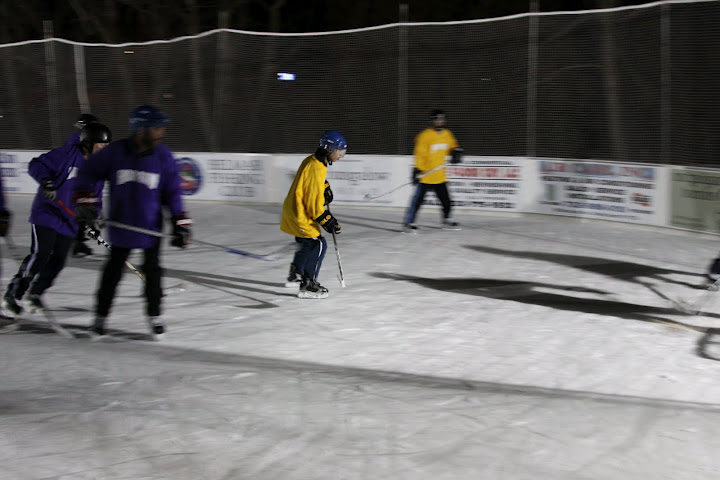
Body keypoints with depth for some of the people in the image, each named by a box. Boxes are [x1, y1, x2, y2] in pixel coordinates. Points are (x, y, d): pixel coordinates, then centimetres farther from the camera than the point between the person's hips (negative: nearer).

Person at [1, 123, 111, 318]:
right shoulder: (66, 154, -11)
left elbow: (95, 197, 16)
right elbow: (36, 165, -13)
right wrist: (46, 180, -30)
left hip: (69, 222, 6)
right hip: (46, 214, -6)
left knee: (57, 262, 2)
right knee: (39, 255, -15)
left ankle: (35, 294, 23)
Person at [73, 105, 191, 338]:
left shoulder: (163, 157, -7)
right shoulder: (115, 152, -11)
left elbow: (172, 191, -2)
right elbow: (87, 172, 0)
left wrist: (180, 222, -6)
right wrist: (84, 199, -7)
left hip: (151, 225, 0)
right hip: (121, 224, 0)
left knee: (152, 270, 2)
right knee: (113, 271, 8)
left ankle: (154, 315, 17)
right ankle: (101, 315, 22)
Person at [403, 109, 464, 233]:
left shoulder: (447, 134, 7)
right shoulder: (425, 135, -12)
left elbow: (452, 147, 26)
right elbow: (420, 154, -14)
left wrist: (456, 151, 4)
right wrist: (417, 170, -19)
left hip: (440, 176, 6)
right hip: (425, 175, -6)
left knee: (446, 199, 12)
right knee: (417, 200, -7)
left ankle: (447, 221, 30)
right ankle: (408, 223, -1)